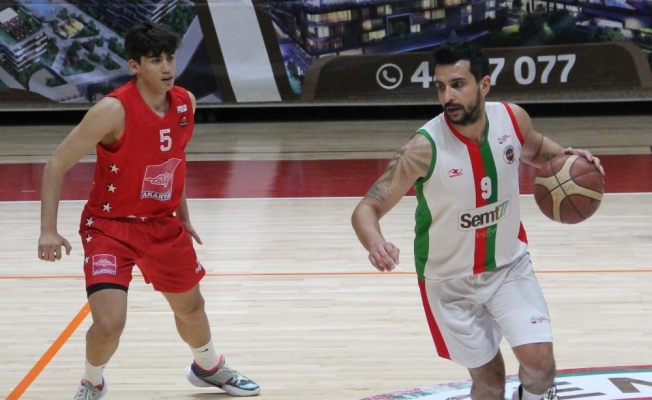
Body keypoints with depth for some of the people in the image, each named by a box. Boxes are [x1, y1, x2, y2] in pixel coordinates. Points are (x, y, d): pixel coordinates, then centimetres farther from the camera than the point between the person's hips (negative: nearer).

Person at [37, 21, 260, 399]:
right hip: (110, 226, -6)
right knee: (109, 323, -18)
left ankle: (209, 367, 52)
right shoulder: (114, 111, -25)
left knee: (191, 305, 22)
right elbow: (57, 164, -19)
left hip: (163, 225, 6)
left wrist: (183, 217, 18)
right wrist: (49, 231, -26)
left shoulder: (186, 103, -6)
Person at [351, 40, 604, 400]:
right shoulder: (424, 148, -28)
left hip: (509, 265, 3)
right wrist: (375, 244, -48)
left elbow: (534, 149, 11)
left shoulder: (512, 118, -15)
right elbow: (366, 209, -25)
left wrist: (564, 156, -11)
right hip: (449, 279, -3)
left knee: (539, 360, -10)